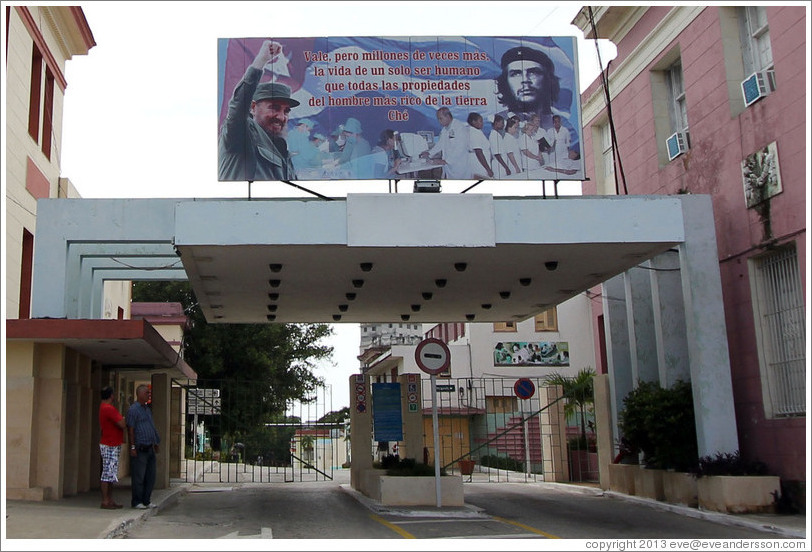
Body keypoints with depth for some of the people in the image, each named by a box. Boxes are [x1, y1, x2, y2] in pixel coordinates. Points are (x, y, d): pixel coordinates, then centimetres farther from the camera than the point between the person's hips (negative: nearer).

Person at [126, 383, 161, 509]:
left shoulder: (147, 410, 19)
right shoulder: (133, 409, -8)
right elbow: (130, 429, -12)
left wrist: (156, 443, 22)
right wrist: (132, 447, -16)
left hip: (150, 448, 8)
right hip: (140, 449, -8)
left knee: (150, 476, 9)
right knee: (138, 477, -2)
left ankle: (146, 500, 17)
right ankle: (137, 502, 6)